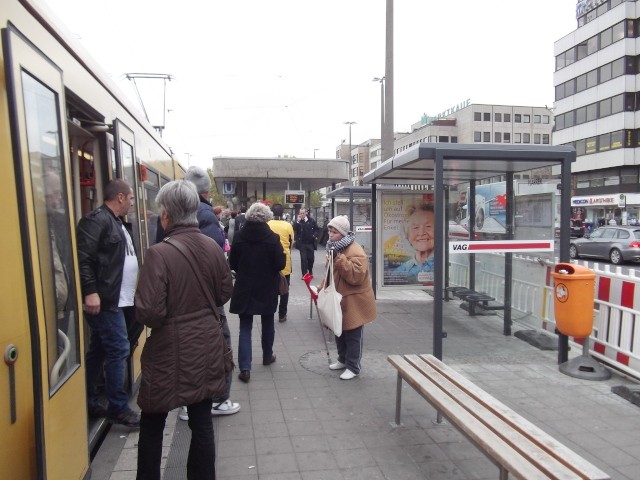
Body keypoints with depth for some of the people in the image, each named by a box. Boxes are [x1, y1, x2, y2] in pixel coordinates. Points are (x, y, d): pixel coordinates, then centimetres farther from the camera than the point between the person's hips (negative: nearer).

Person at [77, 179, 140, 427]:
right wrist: (90, 292, -25)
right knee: (118, 350, -5)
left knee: (99, 350, 16)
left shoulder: (117, 223, 17)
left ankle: (88, 402, 29)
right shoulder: (97, 220, -13)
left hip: (117, 300, 10)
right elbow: (83, 257, -21)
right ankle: (118, 408, 6)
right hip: (104, 301, -10)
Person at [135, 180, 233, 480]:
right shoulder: (213, 247, -4)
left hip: (171, 352, -4)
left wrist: (139, 296, -1)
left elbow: (149, 312, -21)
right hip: (206, 346, 5)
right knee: (202, 421, 16)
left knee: (152, 425, 17)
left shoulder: (159, 253, -21)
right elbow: (225, 293, 8)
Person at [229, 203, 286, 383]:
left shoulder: (238, 237, -7)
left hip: (244, 288, 1)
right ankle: (267, 356, 37)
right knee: (267, 323, 20)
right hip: (267, 289, -1)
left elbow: (232, 263, 2)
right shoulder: (272, 238, -15)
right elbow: (281, 263, -12)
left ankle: (245, 368, -2)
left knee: (245, 328, 5)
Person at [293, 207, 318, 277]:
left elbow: (316, 229, 11)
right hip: (302, 243, -1)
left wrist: (315, 235, -5)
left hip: (310, 243, 1)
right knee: (303, 259, -1)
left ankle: (310, 271, 34)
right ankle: (304, 274, 5)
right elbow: (294, 229, -15)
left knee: (311, 258, 9)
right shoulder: (298, 221, -2)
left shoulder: (311, 220, 1)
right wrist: (298, 221, -22)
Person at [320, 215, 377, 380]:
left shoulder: (355, 252, -22)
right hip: (338, 299, 9)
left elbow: (356, 276, -33)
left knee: (352, 335, 3)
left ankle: (353, 367, 16)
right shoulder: (334, 248, 9)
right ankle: (343, 360, 37)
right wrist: (323, 286, 8)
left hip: (353, 301, -9)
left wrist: (339, 259, -33)